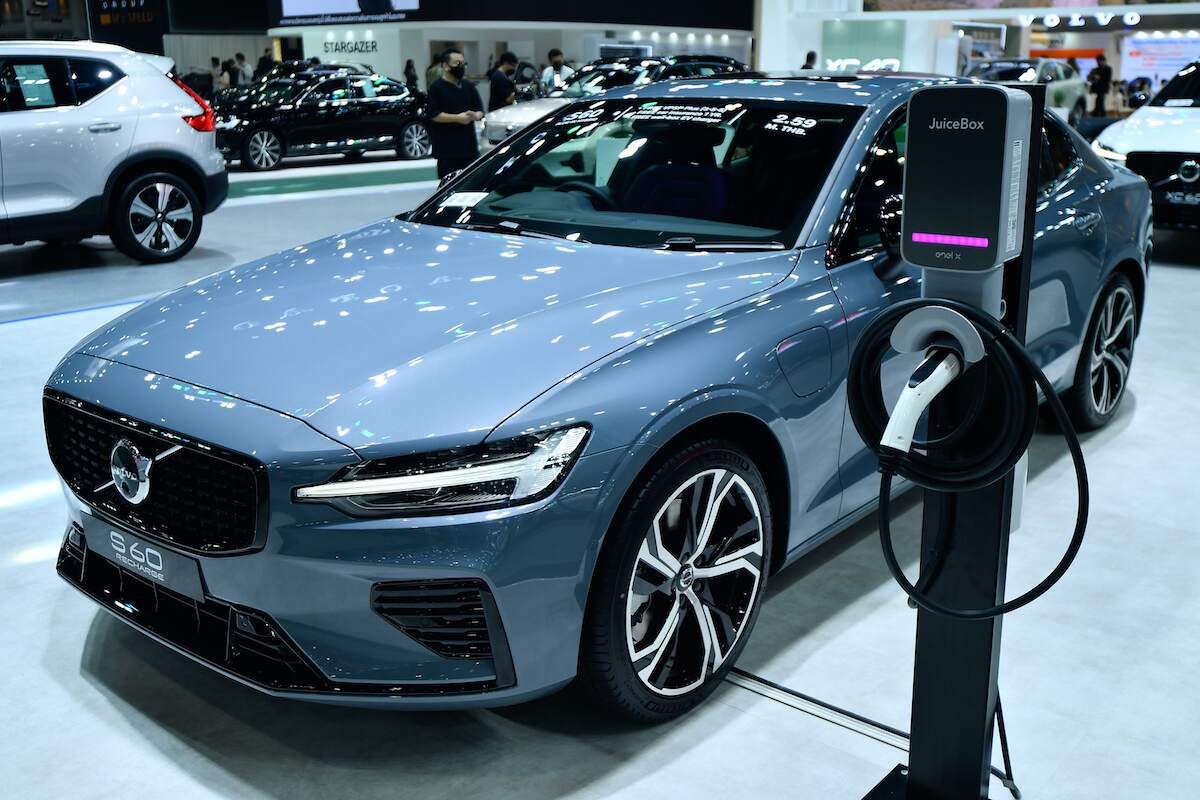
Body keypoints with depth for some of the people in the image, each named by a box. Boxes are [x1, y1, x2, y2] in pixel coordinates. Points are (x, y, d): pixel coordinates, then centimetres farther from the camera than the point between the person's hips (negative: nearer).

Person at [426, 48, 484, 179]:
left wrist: (475, 115, -7)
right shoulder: (437, 88, -3)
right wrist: (457, 118, -19)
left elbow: (480, 110, 17)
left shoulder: (468, 86, 16)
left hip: (469, 145, 6)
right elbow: (433, 114, -13)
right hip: (447, 148, -6)